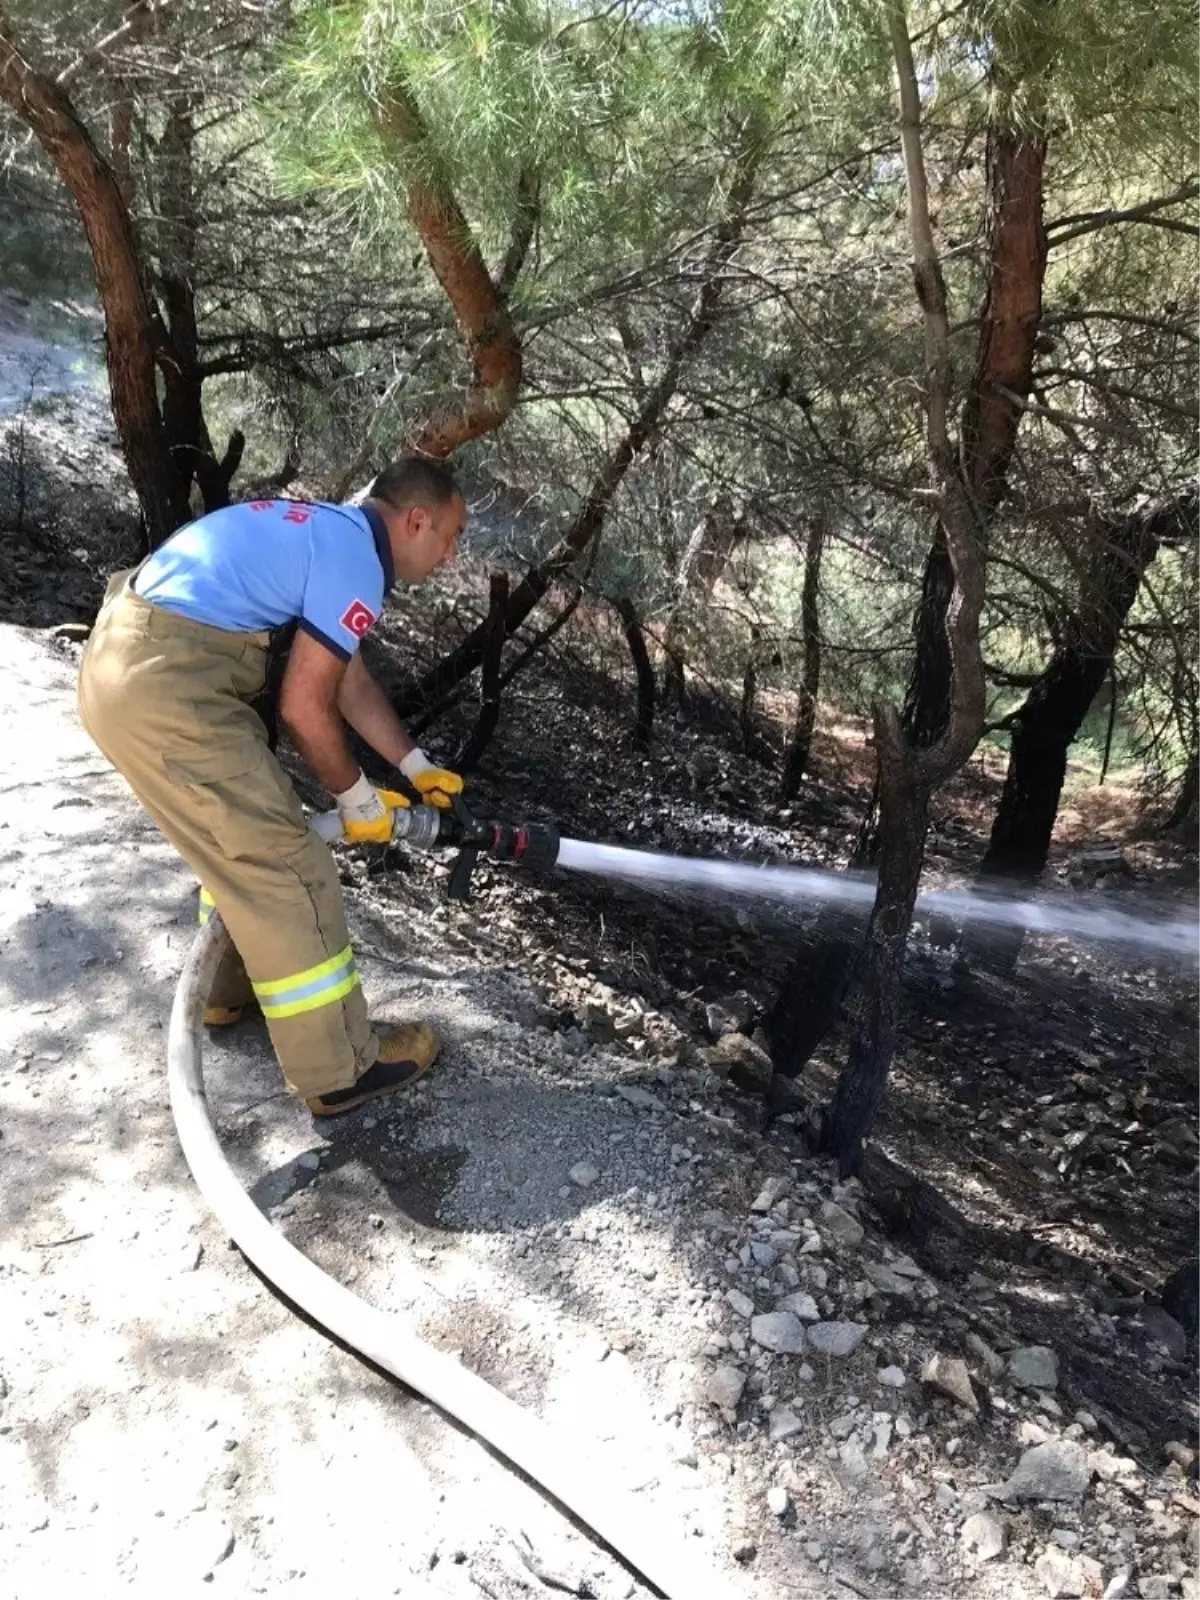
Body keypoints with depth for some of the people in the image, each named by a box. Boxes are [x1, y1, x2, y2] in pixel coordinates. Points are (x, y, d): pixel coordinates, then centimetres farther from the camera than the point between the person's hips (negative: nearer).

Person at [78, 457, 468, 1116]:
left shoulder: (330, 532, 19)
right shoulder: (355, 559, -11)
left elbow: (349, 680, 26)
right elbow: (304, 708, -11)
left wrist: (417, 767, 30)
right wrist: (357, 798, 4)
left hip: (130, 657, 11)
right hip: (160, 684, -10)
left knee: (243, 833, 25)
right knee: (281, 865, -4)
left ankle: (232, 986, 42)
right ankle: (339, 1070, 8)